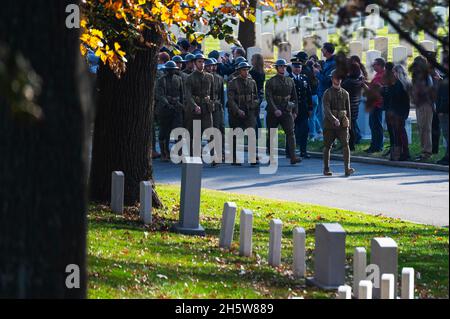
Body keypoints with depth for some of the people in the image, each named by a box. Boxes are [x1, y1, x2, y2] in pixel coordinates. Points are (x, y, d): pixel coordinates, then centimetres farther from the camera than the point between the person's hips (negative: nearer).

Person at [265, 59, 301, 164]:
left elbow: (294, 97, 17)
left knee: (290, 132, -12)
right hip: (273, 112, -2)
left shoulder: (290, 81, 12)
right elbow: (268, 97, -10)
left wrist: (295, 111, 11)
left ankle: (293, 157, -20)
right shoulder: (271, 82, -2)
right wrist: (275, 109, -22)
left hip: (287, 111, 2)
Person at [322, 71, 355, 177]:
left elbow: (348, 109, 17)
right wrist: (334, 120, -27)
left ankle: (347, 168, -16)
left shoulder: (345, 93, 10)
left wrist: (349, 122, 13)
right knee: (327, 146, 5)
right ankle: (326, 169, 16)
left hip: (343, 124, 2)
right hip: (329, 123, -2)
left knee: (345, 145, -11)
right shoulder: (327, 93, -2)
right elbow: (326, 109, -13)